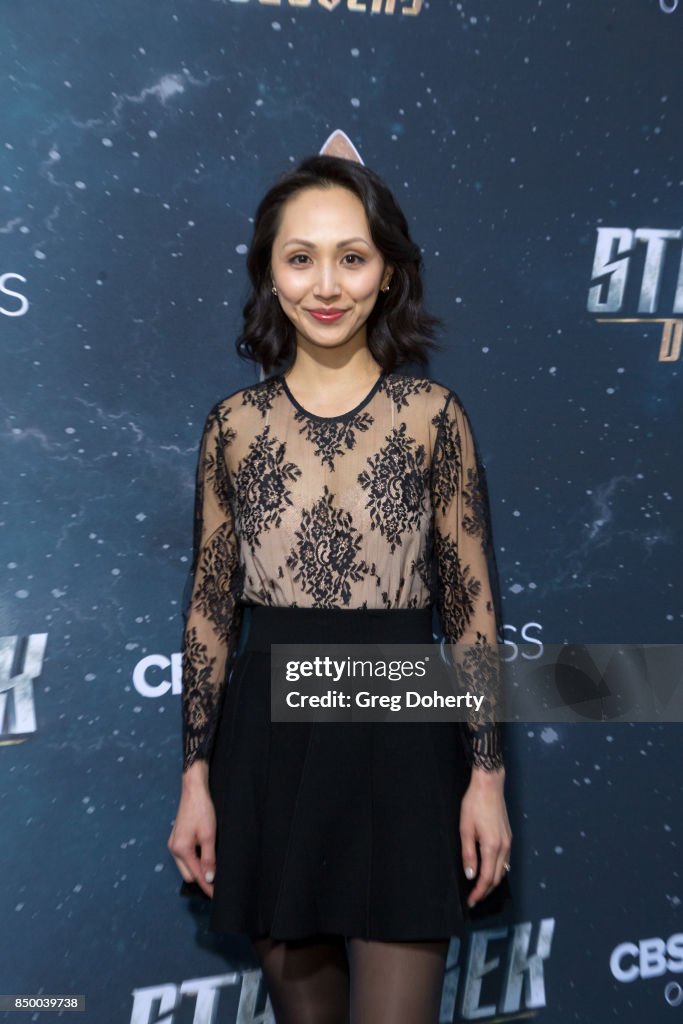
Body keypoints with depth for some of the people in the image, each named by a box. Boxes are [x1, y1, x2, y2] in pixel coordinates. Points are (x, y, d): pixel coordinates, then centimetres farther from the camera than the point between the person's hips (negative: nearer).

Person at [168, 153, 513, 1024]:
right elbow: (210, 608, 4)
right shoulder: (235, 423, 1)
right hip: (269, 736, 2)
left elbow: (471, 606, -2)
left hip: (399, 735, -2)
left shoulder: (433, 415, -3)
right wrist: (196, 775, 4)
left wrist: (487, 774, -3)